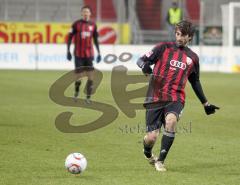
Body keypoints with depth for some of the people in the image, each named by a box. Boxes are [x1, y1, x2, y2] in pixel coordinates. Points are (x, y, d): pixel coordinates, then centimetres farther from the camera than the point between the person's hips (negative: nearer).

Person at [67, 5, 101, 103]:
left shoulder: (93, 25, 7)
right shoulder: (76, 24, -1)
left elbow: (95, 40, 15)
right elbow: (70, 37, 1)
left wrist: (98, 53, 11)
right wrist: (68, 51, -5)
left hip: (89, 54, 2)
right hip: (78, 54, -2)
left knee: (91, 76, -5)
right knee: (79, 76, -2)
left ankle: (88, 97, 1)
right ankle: (76, 91, 26)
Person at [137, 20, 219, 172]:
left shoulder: (193, 58, 13)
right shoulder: (164, 48, 4)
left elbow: (195, 82, 26)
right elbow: (141, 60, 2)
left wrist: (206, 103, 29)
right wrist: (145, 66, -22)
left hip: (176, 98, 1)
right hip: (155, 98, -1)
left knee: (171, 120, -33)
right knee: (151, 137, -7)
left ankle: (160, 161, -18)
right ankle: (147, 154, 32)